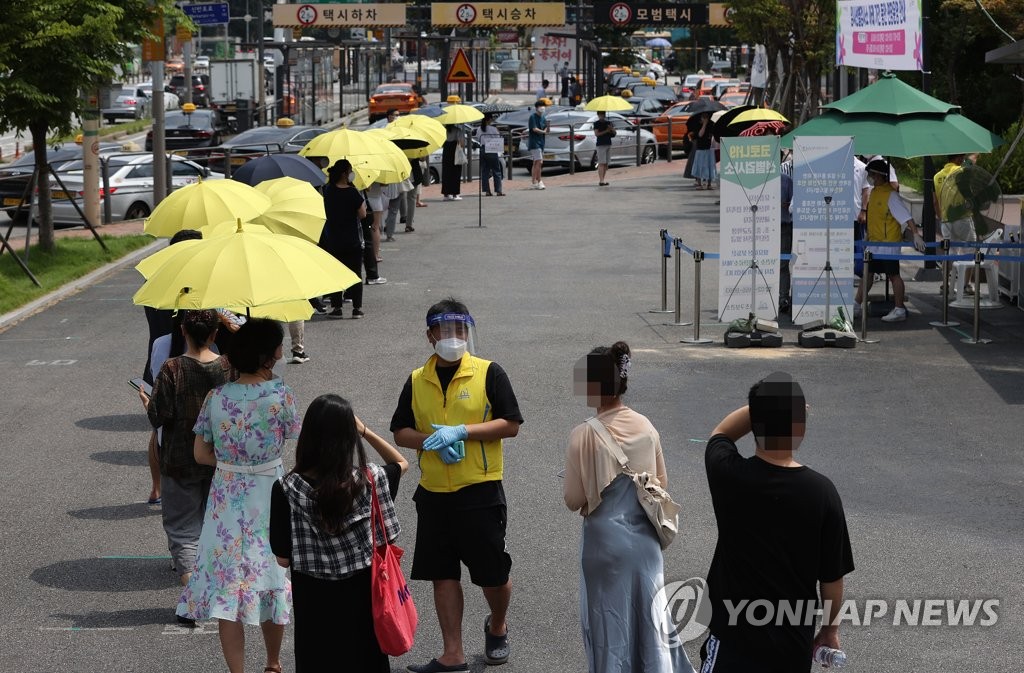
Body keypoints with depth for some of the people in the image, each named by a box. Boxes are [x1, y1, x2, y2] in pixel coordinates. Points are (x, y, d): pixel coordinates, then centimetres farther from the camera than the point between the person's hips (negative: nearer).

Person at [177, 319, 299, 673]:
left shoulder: (216, 397, -5)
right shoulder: (279, 395, -14)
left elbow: (201, 454, 1)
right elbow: (294, 439, 1)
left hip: (226, 501, 1)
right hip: (268, 497, -1)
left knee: (227, 586, 5)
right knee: (271, 580, 16)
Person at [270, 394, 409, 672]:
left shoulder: (287, 489, -17)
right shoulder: (368, 479, -12)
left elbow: (283, 558, -11)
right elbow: (401, 463, 12)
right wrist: (365, 431, 3)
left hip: (314, 601, -1)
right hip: (361, 597, 1)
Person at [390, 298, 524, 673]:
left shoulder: (489, 373, -5)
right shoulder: (417, 381, 7)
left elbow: (511, 424, -9)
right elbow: (400, 432, 9)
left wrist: (461, 431, -18)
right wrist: (433, 440, -11)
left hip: (480, 491, -3)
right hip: (433, 493, 3)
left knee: (492, 573, 5)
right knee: (443, 575, 6)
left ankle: (497, 627, 35)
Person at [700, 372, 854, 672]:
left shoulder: (728, 475, -15)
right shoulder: (822, 492, -14)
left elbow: (721, 433, 12)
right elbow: (832, 577, -3)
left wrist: (764, 404, 3)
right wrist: (831, 628, 12)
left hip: (736, 635, -2)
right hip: (794, 639, 2)